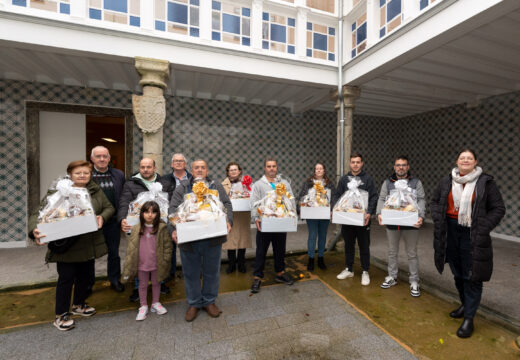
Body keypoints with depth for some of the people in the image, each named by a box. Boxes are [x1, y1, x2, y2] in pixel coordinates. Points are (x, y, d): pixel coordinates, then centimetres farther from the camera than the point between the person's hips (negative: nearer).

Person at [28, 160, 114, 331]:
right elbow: (39, 213, -12)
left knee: (85, 275, 18)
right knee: (66, 278, 6)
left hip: (89, 244, 4)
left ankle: (79, 305, 41)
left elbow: (109, 207, 7)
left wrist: (102, 217, -13)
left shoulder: (96, 190, 3)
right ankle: (61, 315, 27)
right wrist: (35, 230, -30)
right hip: (66, 245, -4)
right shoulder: (57, 192, -9)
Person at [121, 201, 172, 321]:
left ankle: (155, 303, 40)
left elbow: (167, 245, -8)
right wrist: (128, 265, -4)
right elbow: (131, 247, -3)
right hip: (142, 264, 1)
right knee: (142, 285, 18)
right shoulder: (136, 229, -8)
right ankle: (143, 306, 37)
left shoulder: (162, 228, -13)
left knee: (156, 283, 18)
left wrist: (165, 261, -9)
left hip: (157, 264, -1)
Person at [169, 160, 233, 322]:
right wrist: (174, 229, -15)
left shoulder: (217, 187, 12)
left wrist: (228, 222, -14)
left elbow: (227, 205, 4)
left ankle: (209, 301, 34)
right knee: (191, 273, 13)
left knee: (212, 271, 13)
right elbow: (173, 209, 0)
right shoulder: (182, 188, 9)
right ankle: (194, 303, 34)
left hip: (213, 238, 1)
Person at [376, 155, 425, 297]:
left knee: (412, 253, 10)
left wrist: (420, 216, -20)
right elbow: (382, 199, 1)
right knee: (392, 252, 15)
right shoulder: (387, 183, 5)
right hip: (391, 223, 2)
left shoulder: (416, 182, 2)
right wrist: (380, 213, -16)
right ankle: (392, 277, 30)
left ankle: (414, 282, 25)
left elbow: (421, 200, -4)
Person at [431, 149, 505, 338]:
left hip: (472, 235, -3)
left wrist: (483, 229, -12)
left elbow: (498, 208, -1)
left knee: (472, 276, 1)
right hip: (451, 232, 3)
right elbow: (434, 202, 13)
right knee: (458, 273, 16)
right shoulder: (446, 181, 4)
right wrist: (439, 219, -2)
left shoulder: (486, 182, -4)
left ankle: (469, 318, 14)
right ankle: (465, 305, 38)